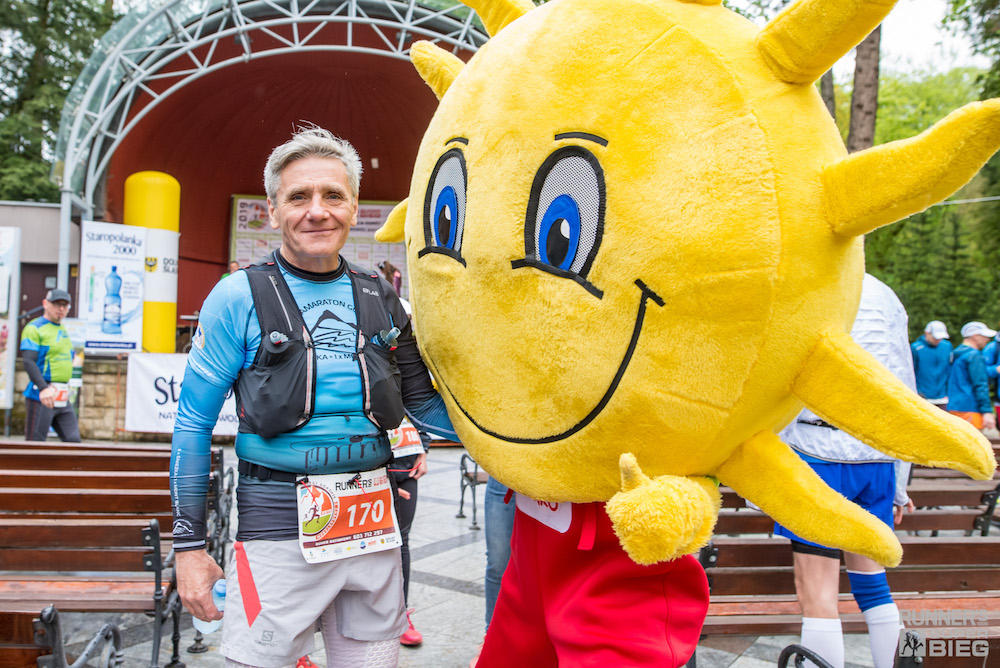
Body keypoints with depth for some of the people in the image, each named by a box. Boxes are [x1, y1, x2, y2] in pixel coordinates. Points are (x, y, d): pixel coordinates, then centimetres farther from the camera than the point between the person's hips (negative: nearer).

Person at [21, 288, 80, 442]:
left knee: (73, 440, 2)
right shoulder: (34, 328, -6)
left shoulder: (63, 330, 18)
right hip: (41, 395, -7)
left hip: (63, 399, 7)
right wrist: (44, 388, -30)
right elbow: (28, 361, -17)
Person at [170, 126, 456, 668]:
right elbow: (193, 423, -2)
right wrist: (189, 544, -3)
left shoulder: (380, 299, 6)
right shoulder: (239, 297, -5)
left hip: (372, 522, 4)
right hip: (279, 528, -3)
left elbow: (423, 404, 11)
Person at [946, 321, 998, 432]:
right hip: (969, 409, -9)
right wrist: (987, 411, -18)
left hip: (954, 407, 10)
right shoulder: (974, 355, -10)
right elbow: (980, 385, -16)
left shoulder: (956, 354, 18)